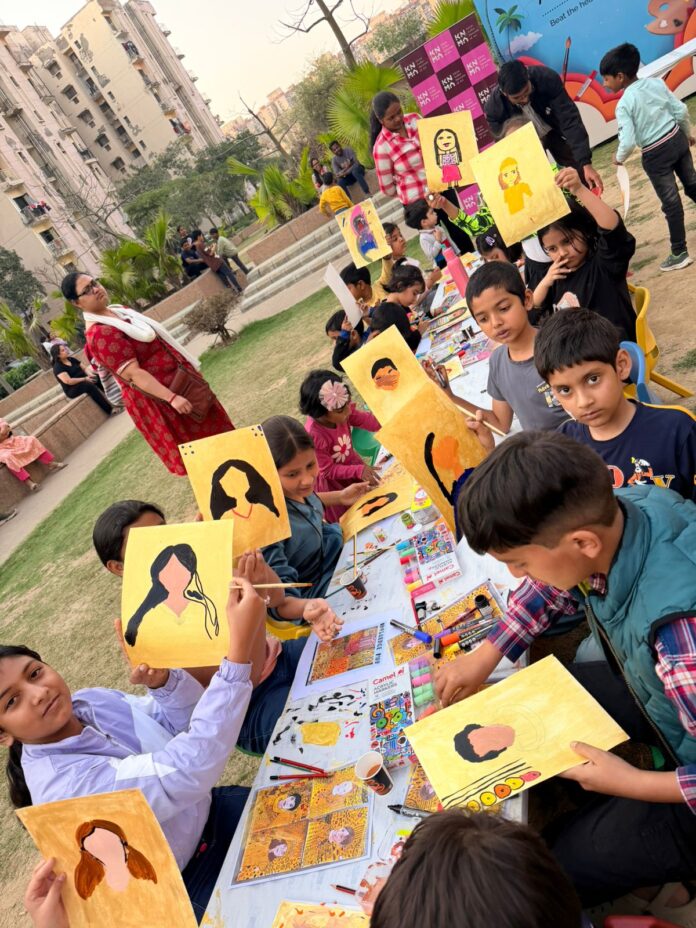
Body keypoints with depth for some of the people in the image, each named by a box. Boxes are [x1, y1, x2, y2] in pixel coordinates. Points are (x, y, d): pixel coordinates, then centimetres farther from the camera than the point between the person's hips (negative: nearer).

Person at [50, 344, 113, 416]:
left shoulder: (72, 359, 11)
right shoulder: (57, 367, -12)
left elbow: (83, 368, 13)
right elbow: (68, 381, -23)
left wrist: (89, 374, -9)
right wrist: (85, 379, -22)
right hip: (72, 390, -7)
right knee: (89, 385, -36)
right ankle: (109, 410, -39)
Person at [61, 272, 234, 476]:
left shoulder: (118, 310, 7)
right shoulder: (99, 335, -24)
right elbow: (133, 374, -29)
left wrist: (189, 366, 19)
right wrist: (171, 398, -33)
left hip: (176, 378, 10)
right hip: (155, 399, -10)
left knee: (212, 427, 22)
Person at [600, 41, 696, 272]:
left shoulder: (624, 105, -18)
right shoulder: (656, 82, -1)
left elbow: (628, 141, -24)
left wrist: (619, 158, -3)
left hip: (655, 155, -6)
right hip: (677, 139, 6)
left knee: (671, 202, 1)